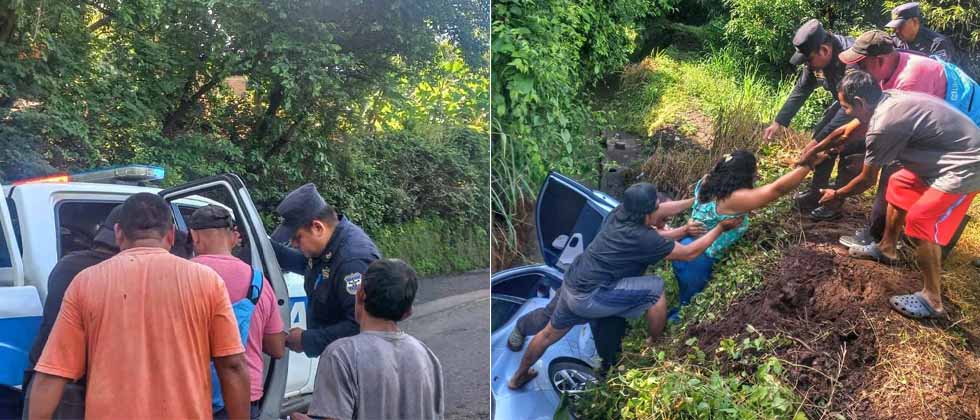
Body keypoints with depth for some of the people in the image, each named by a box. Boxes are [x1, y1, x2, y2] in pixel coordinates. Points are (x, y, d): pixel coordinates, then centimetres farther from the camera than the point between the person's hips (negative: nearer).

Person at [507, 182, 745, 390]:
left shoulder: (618, 215, 3)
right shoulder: (641, 239, -20)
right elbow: (689, 253, -9)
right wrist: (721, 228, 1)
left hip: (571, 286, 9)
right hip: (589, 297, -8)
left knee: (551, 333, 28)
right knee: (655, 289, -6)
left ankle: (519, 377, 46)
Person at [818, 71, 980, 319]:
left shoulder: (883, 126, -24)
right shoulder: (890, 100, 3)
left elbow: (866, 182, -9)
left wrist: (836, 195, 9)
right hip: (959, 152, 10)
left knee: (919, 223, -11)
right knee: (899, 185, 21)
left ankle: (932, 300, 0)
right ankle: (886, 248, 37)